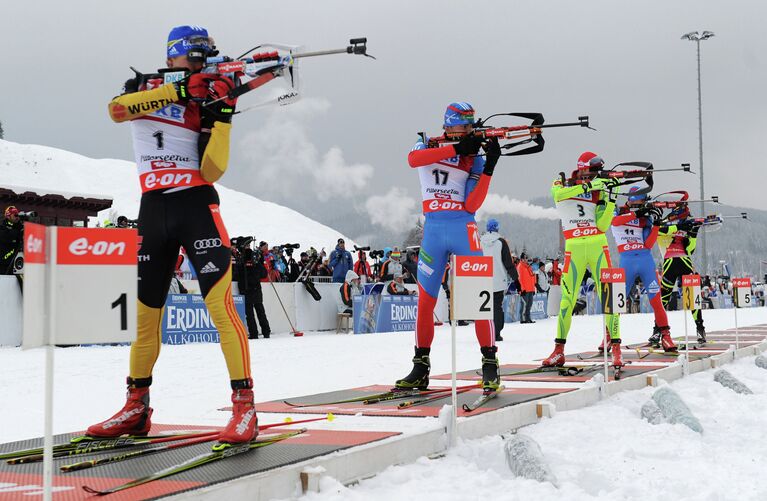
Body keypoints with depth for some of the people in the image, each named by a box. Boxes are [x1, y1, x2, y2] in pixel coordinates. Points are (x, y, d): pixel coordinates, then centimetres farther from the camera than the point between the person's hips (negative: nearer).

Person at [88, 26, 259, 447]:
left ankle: (244, 408, -13)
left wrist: (222, 116, -13)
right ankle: (137, 408, 22)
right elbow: (116, 109, -16)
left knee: (220, 305, -14)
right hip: (153, 211, 2)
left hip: (198, 207, -2)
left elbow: (211, 171, -6)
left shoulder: (206, 106, 6)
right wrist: (179, 90, -20)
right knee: (144, 313, 9)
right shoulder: (143, 87, 9)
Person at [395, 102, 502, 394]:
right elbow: (413, 159, -19)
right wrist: (456, 148, -24)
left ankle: (490, 363, -1)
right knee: (425, 300, 4)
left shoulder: (474, 158, 5)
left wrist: (489, 167, -14)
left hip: (462, 228, -1)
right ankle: (421, 367, 14)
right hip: (433, 229, 1)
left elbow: (471, 205, -7)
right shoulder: (428, 145, 7)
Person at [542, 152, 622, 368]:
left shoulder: (598, 191, 11)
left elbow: (602, 225, 3)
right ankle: (559, 350, 5)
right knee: (567, 298, -3)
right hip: (574, 248, -2)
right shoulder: (562, 184, 6)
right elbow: (557, 194, -20)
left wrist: (610, 199, -6)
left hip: (598, 246, 2)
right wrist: (587, 186, -24)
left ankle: (615, 347, -2)